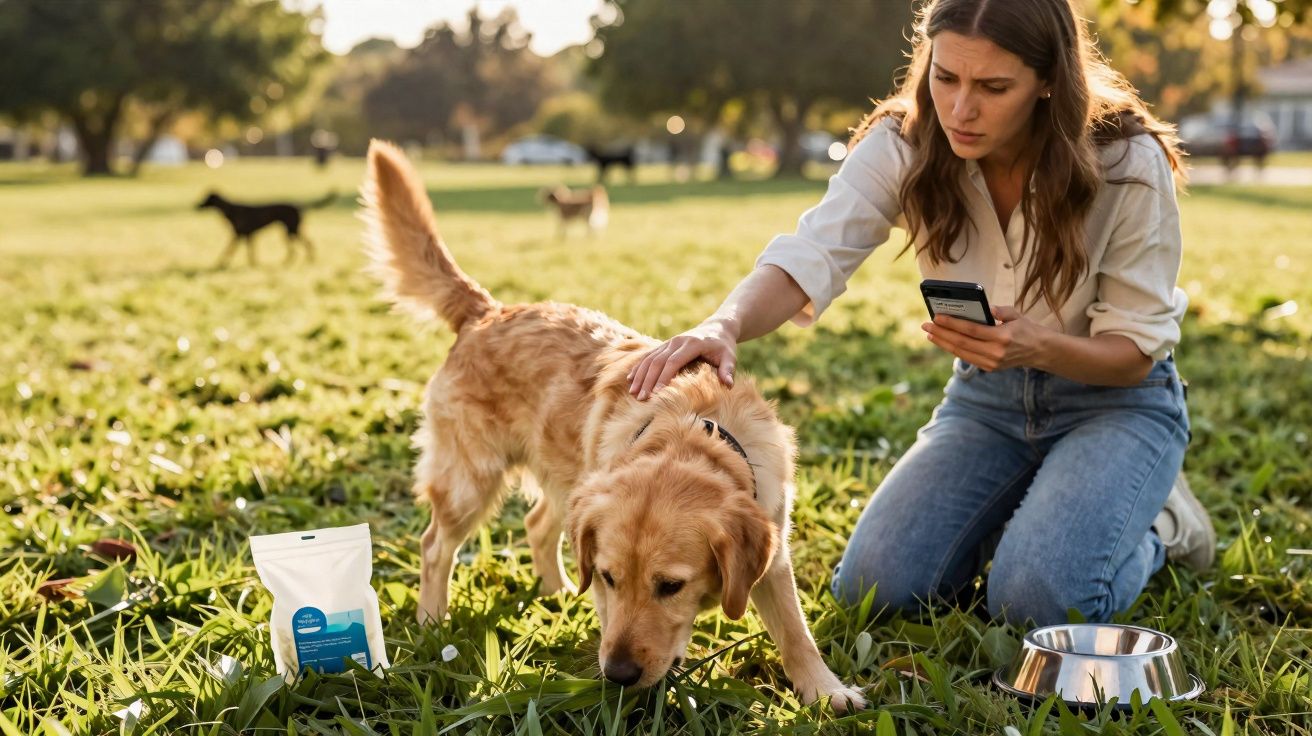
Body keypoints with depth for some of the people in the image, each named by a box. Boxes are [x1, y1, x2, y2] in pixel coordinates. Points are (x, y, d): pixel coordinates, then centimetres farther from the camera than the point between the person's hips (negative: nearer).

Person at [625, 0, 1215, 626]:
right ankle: (1020, 508, 15)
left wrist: (1039, 346, -37)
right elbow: (810, 256, -31)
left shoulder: (1128, 162, -22)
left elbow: (1138, 350, -15)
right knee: (874, 586, -13)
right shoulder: (902, 146, -17)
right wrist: (724, 327, -54)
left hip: (1116, 399, -3)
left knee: (1037, 599, -26)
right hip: (986, 396, 3)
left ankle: (1156, 523, 7)